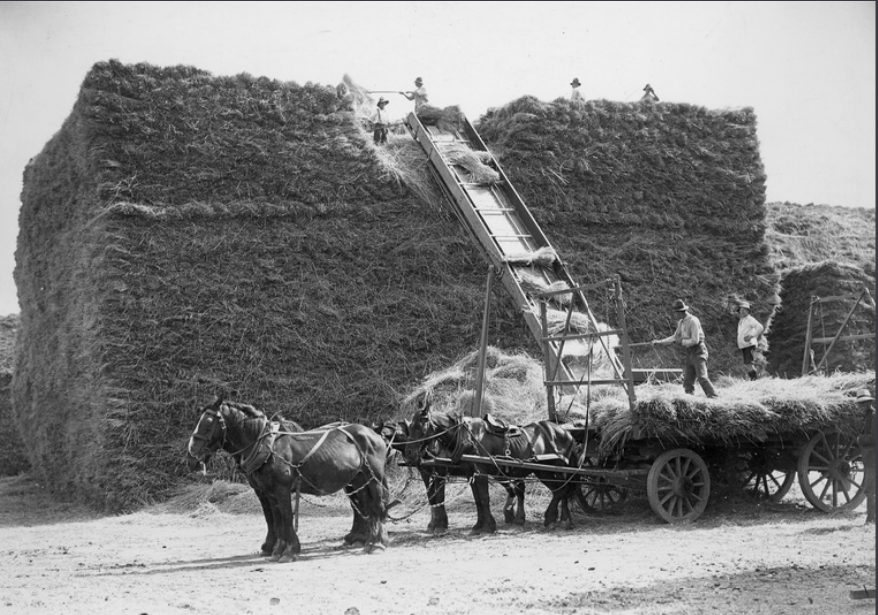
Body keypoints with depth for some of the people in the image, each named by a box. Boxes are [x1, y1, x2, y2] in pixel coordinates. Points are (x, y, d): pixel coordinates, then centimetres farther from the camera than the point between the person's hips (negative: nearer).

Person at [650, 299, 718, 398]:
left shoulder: (693, 321, -13)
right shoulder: (680, 323, 14)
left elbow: (695, 340, -20)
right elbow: (674, 337, 25)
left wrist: (681, 342, -9)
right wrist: (659, 341, 21)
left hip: (698, 353, -8)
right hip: (688, 354, 8)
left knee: (702, 378, -20)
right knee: (688, 382, 1)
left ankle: (714, 398, -23)